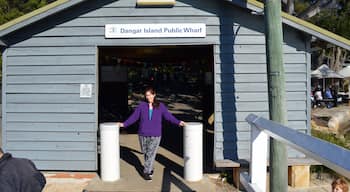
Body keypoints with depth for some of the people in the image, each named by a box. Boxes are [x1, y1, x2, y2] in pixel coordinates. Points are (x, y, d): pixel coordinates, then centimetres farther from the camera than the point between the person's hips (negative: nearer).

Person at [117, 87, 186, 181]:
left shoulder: (160, 106, 1)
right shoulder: (141, 105, 1)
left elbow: (168, 116, 4)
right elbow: (134, 117, 3)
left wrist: (178, 122, -2)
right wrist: (124, 124, -3)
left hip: (155, 135, -1)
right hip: (143, 134, 1)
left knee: (151, 154, -6)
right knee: (146, 153, 12)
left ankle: (146, 172, 1)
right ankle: (150, 169, 31)